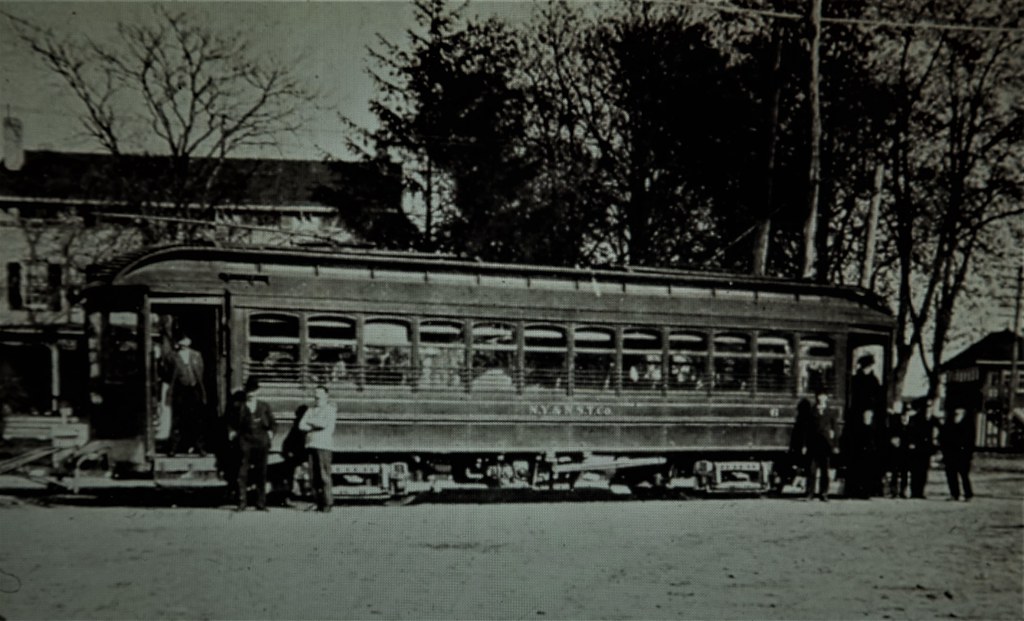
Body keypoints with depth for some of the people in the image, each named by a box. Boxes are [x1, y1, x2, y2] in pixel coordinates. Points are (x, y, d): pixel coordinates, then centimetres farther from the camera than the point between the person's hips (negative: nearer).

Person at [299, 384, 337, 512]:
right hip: (311, 445, 5)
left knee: (324, 475, -11)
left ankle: (328, 503, -9)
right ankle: (319, 503, 3)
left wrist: (311, 421, 0)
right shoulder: (310, 411, 19)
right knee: (314, 475, 0)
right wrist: (317, 427, -5)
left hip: (324, 445, -5)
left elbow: (326, 423, -14)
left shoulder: (330, 410, 3)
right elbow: (302, 426, 7)